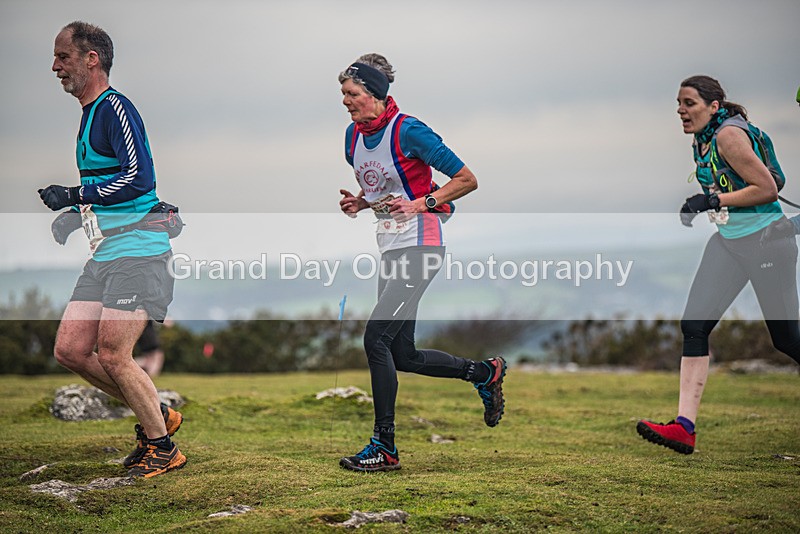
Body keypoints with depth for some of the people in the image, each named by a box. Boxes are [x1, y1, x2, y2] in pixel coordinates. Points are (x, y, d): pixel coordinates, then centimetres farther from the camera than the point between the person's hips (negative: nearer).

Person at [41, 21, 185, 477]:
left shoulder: (115, 107, -11)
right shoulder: (90, 114, 19)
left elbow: (139, 178, -21)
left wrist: (73, 195, -18)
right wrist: (74, 216, 15)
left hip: (137, 252, -10)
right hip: (104, 254, 10)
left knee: (112, 355, -11)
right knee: (70, 349, 4)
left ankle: (163, 448, 5)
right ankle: (157, 416, 17)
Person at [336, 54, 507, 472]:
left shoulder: (408, 131, -15)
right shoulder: (354, 135, 8)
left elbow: (467, 180, -10)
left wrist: (419, 203, -19)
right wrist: (358, 202, 3)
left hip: (420, 247, -9)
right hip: (390, 250, 9)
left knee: (376, 338, -15)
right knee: (403, 356, 9)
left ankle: (384, 447, -8)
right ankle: (485, 372, 30)